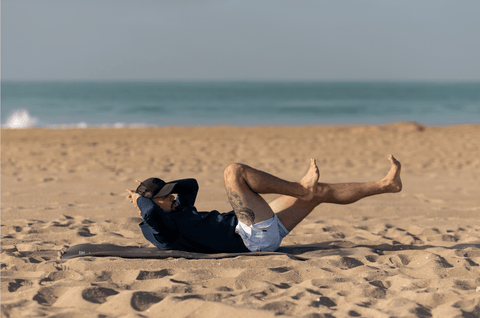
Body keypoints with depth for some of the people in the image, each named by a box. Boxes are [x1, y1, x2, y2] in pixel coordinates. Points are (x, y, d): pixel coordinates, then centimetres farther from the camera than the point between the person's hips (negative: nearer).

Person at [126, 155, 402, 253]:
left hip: (264, 232, 10)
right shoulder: (163, 232, -8)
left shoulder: (179, 211, 21)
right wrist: (140, 199, -5)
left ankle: (386, 185, 21)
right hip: (256, 236, -10)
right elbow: (151, 212, -28)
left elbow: (191, 185, 31)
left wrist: (155, 187, 19)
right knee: (234, 171, -22)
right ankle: (302, 189, -17)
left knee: (320, 193, 13)